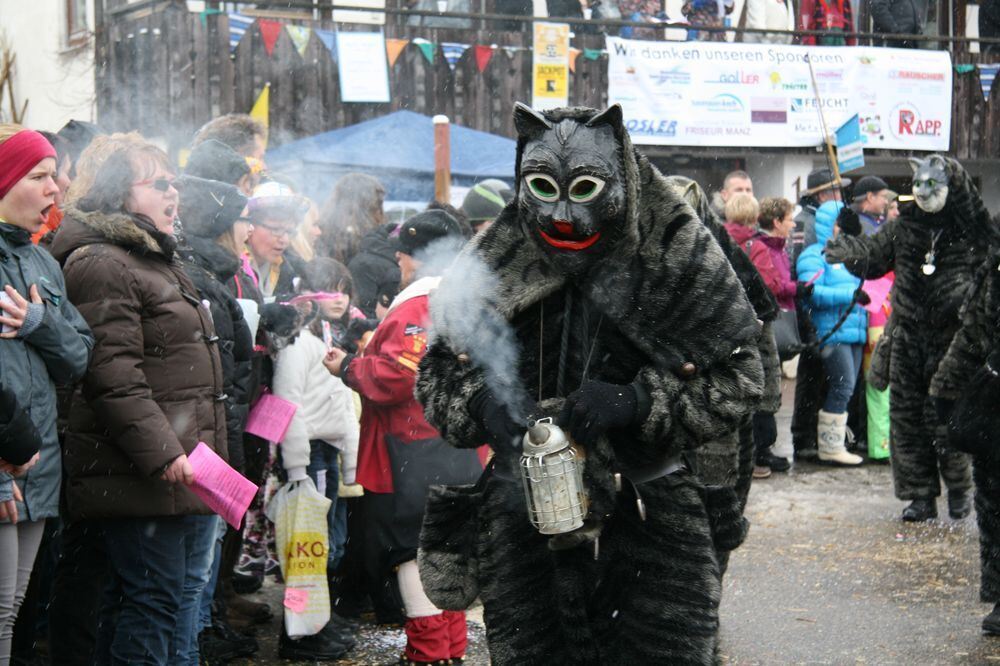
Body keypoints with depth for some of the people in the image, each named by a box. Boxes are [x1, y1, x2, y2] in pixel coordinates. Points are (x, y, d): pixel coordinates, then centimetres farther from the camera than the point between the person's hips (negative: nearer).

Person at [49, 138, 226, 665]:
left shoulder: (159, 261, 22)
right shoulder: (101, 263, -11)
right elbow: (112, 374, -20)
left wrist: (208, 455, 26)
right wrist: (160, 452, -24)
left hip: (183, 468, 10)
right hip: (142, 473, -10)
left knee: (188, 588, 13)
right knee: (155, 598, -8)